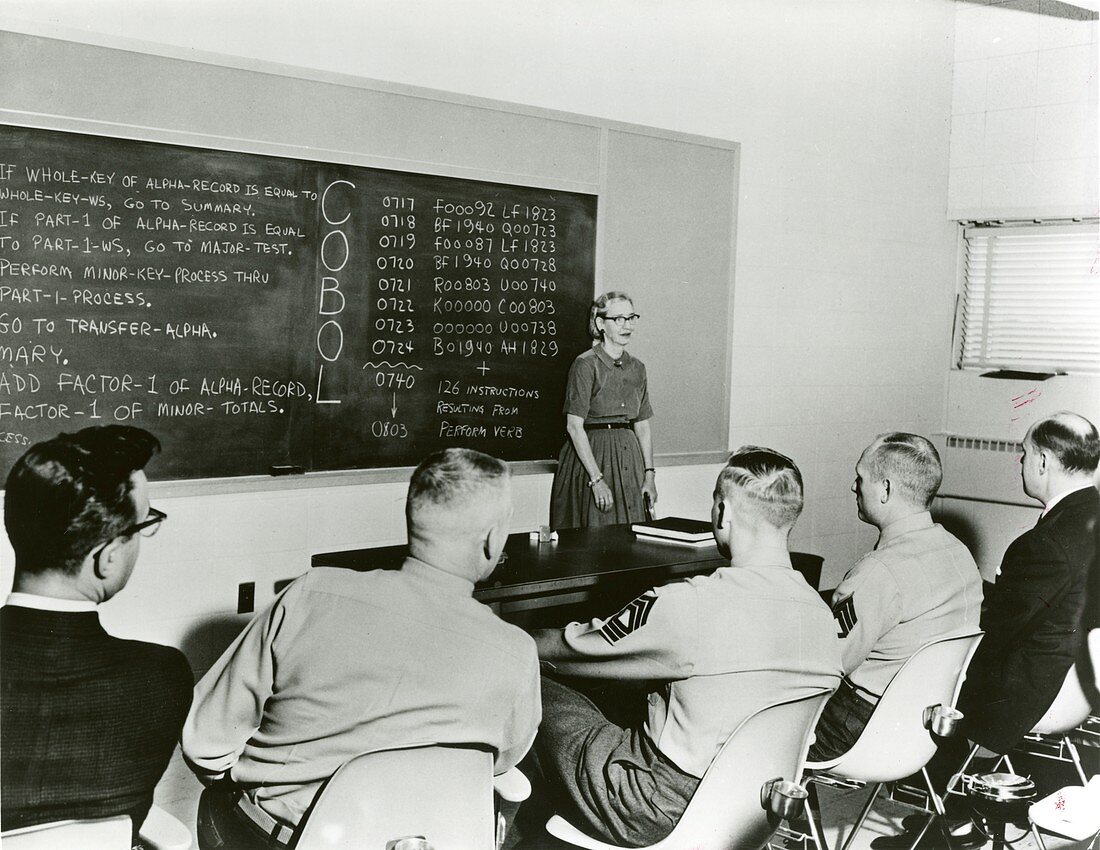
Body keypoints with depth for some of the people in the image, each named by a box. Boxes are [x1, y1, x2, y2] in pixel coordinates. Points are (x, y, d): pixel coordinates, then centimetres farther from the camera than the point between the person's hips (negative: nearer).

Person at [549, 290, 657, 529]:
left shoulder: (637, 368, 10)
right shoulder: (585, 365, -9)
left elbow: (642, 425, 14)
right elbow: (574, 426, -14)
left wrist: (649, 474, 6)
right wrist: (597, 480, -18)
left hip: (629, 457, 6)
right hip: (590, 455, -6)